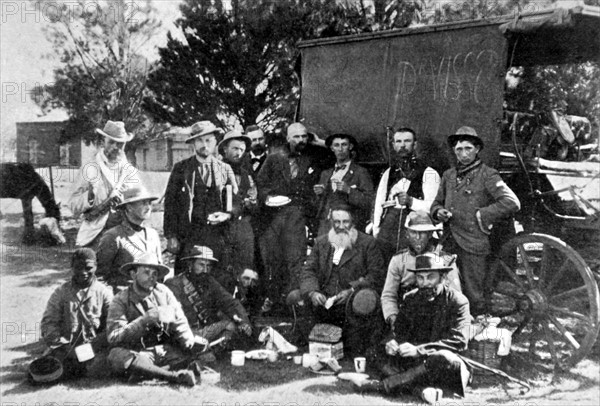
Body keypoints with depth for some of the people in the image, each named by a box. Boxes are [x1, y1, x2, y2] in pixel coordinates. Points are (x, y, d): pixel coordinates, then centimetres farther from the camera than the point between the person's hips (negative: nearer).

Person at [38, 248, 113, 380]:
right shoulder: (60, 292, 8)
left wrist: (92, 346, -14)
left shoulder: (104, 293, 5)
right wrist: (64, 346, -13)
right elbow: (48, 324, 1)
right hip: (64, 349, 0)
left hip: (94, 349, 1)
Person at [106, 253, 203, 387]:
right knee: (116, 355, -34)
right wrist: (144, 320, -27)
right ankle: (177, 375, -32)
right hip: (137, 354, -3)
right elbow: (113, 338, -16)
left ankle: (144, 373, -26)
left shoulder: (163, 292, 7)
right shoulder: (120, 301, -4)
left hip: (165, 350, 3)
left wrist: (190, 341, -17)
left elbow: (179, 322, 4)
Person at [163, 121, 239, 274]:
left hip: (218, 235, 1)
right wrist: (171, 236, -3)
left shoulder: (225, 169, 12)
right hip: (188, 235, -1)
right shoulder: (180, 168, 8)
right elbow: (170, 202, 5)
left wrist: (226, 215, -7)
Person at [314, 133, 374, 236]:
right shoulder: (325, 174, 18)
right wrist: (318, 193, 2)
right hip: (325, 227, 4)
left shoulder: (361, 172, 4)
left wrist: (349, 191, -16)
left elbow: (369, 202, -4)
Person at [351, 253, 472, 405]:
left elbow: (459, 341, -16)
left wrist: (418, 350, -27)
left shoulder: (458, 301, -5)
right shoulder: (410, 299, 10)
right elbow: (398, 331, 10)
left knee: (442, 358, -37)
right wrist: (392, 343, -17)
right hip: (415, 362, 4)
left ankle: (382, 385, -30)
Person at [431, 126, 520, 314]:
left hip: (474, 245, -5)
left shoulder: (487, 175, -3)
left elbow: (512, 203, -13)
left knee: (474, 297, -2)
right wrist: (438, 212, 1)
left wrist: (480, 216, -10)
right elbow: (436, 203, 25)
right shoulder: (448, 175, 14)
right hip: (450, 245, 5)